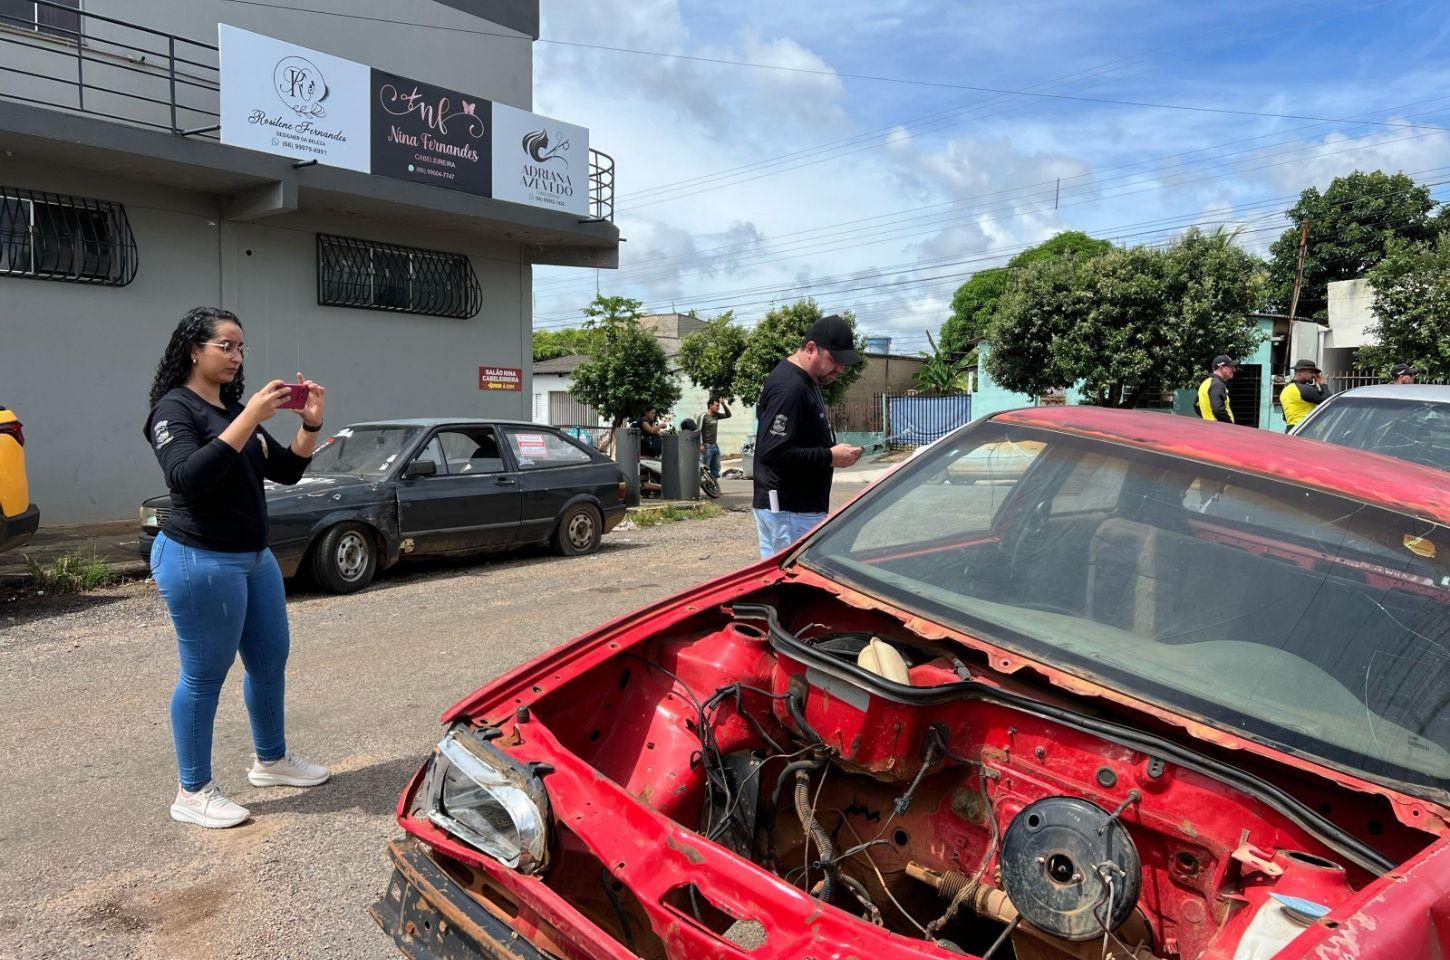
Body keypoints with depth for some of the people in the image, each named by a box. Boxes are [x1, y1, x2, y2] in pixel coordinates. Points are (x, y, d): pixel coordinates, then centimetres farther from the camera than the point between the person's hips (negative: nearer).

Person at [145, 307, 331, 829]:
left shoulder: (236, 408, 13)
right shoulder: (174, 408, -10)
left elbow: (286, 471, 11)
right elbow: (188, 477, -27)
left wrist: (310, 424, -6)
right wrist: (250, 419, -30)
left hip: (254, 556, 9)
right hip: (200, 560, -8)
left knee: (270, 660, 16)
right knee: (204, 677, 0)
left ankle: (271, 760, 33)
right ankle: (194, 792, 14)